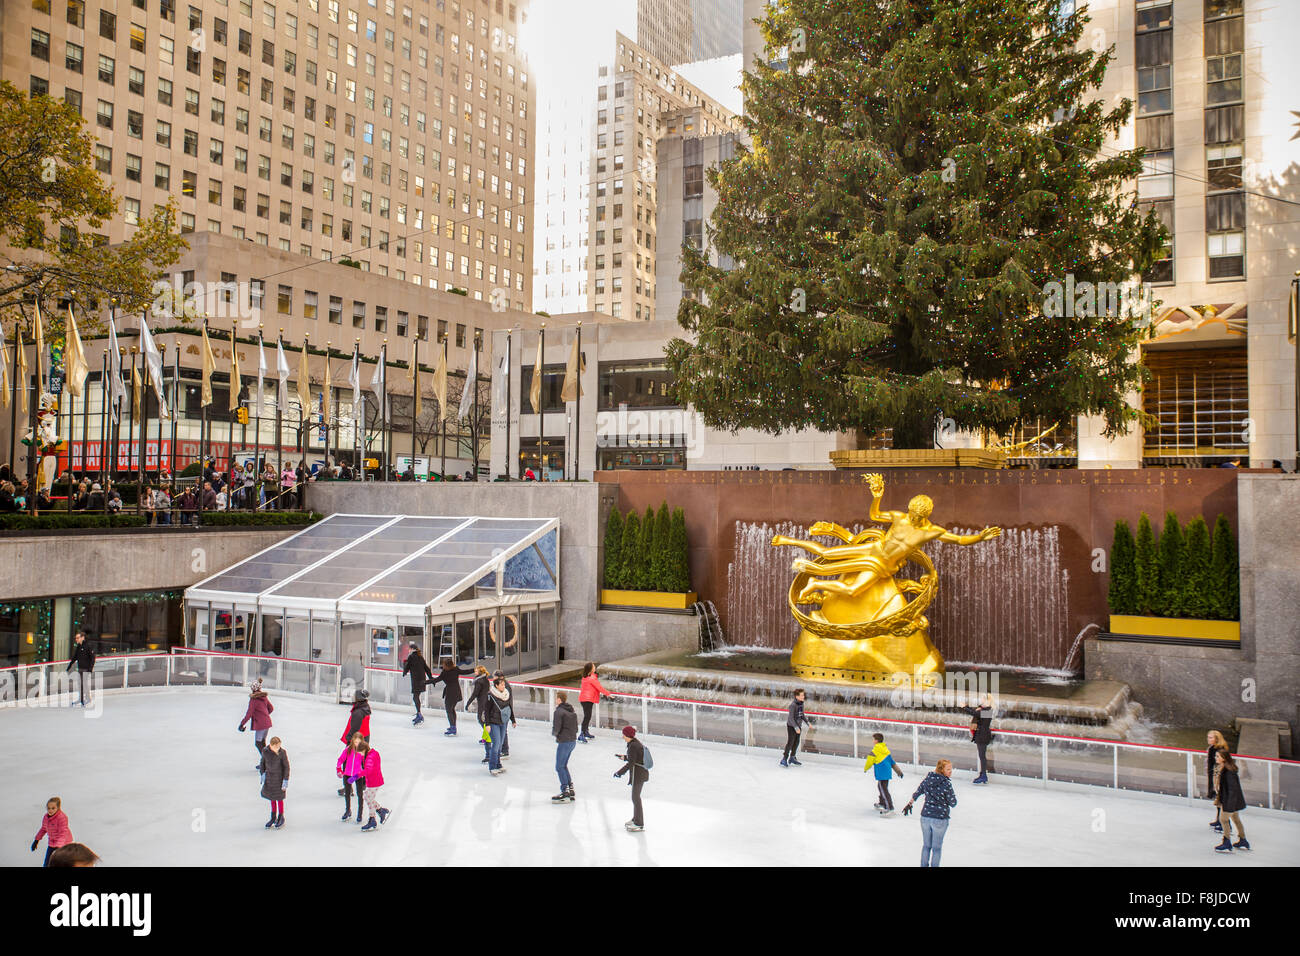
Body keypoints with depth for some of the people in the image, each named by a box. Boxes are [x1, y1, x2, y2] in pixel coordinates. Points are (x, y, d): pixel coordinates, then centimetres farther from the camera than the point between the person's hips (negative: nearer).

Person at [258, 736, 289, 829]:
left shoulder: (282, 752, -21)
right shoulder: (265, 751, -12)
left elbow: (286, 767, -14)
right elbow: (263, 763, 6)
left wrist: (285, 781, -13)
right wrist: (263, 774, 3)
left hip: (279, 778, -4)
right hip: (269, 778, 4)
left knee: (279, 798, 8)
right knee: (272, 797, 17)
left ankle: (281, 818, 27)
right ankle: (273, 817, 34)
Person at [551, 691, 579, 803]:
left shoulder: (558, 712, -15)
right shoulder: (572, 711, 12)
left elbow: (556, 729, -18)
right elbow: (576, 728, 15)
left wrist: (553, 733, 2)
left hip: (564, 742, -9)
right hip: (573, 741, 9)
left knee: (559, 767, 0)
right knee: (564, 766, 19)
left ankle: (565, 792, -2)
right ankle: (570, 789, 20)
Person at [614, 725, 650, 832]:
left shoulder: (633, 746, -21)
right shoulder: (637, 743, 8)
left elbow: (630, 763, -21)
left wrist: (620, 772, -14)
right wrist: (624, 757, 19)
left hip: (638, 773, -10)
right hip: (642, 772, 10)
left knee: (635, 797, 0)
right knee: (636, 796, 21)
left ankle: (639, 824, 8)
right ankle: (635, 819, 35)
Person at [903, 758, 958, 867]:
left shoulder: (927, 779, 0)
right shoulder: (946, 784, -17)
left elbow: (916, 793, 12)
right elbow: (953, 803, -10)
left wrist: (909, 804, 26)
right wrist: (953, 794, 8)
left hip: (925, 816, 5)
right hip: (940, 818, -5)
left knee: (926, 845, 19)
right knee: (936, 847, 9)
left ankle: (924, 865, 27)